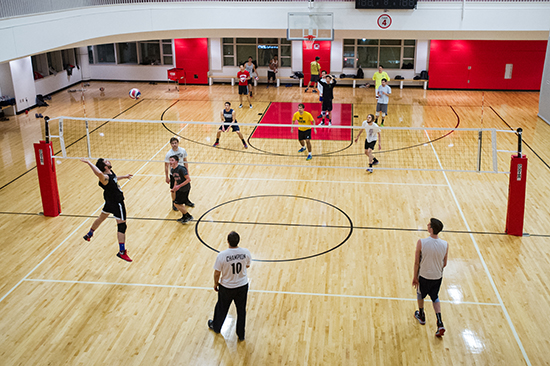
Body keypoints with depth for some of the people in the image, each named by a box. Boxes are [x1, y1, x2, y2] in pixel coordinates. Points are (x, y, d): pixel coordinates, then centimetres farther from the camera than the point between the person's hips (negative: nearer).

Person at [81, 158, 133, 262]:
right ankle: (122, 252, -1)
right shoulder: (105, 178, -32)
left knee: (101, 218, 28)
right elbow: (99, 173, -59)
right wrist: (89, 163, -52)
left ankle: (89, 235, 50)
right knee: (122, 225, -5)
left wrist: (124, 176, 34)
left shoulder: (110, 172, -4)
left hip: (110, 201, 10)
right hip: (117, 202, -10)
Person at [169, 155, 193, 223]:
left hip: (185, 188, -8)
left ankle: (189, 216, 12)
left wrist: (179, 186, -26)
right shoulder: (172, 170, 3)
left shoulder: (181, 169, -25)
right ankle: (184, 217, 36)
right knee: (180, 204, 16)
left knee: (176, 204, -4)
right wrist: (174, 188, 4)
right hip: (179, 188, 8)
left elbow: (188, 179, -25)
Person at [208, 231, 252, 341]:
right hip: (242, 286, 1)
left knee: (222, 308, 24)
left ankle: (216, 326, 49)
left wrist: (216, 284, 5)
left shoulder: (222, 255, -25)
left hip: (226, 287, -1)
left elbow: (217, 273, -14)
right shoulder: (246, 252, -18)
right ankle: (241, 335, 33)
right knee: (241, 310, 19)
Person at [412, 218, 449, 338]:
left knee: (420, 295, 27)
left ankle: (421, 316, 47)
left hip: (424, 275, -2)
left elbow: (417, 262, -15)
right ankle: (440, 324, 11)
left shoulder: (421, 243, -24)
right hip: (438, 277, 2)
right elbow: (444, 264, -3)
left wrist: (415, 277, -1)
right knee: (435, 298, 24)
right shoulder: (445, 245, -16)